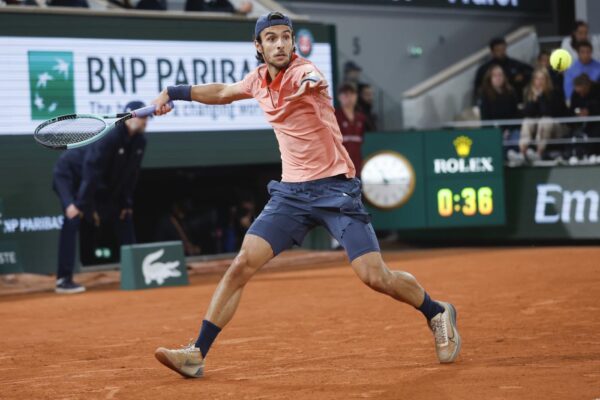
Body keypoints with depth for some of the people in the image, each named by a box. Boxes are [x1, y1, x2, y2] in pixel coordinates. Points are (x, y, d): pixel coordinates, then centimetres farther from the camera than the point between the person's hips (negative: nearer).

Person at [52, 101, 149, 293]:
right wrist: (86, 205, -35)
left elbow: (130, 174, 2)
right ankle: (63, 280, -30)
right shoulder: (109, 137, -31)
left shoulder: (139, 142, -6)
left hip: (102, 185, 9)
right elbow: (91, 171, -34)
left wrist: (126, 203, -2)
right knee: (73, 218, -27)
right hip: (70, 174, -9)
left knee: (124, 215, 10)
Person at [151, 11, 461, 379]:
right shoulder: (259, 80, 6)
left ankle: (438, 314, 17)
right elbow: (222, 92, 29)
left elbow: (312, 79, -41)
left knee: (376, 277, -11)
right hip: (291, 192, 5)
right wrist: (174, 93, 26)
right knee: (243, 264, -8)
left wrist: (311, 83, -64)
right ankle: (197, 354, -6)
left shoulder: (304, 71, -14)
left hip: (335, 187, -5)